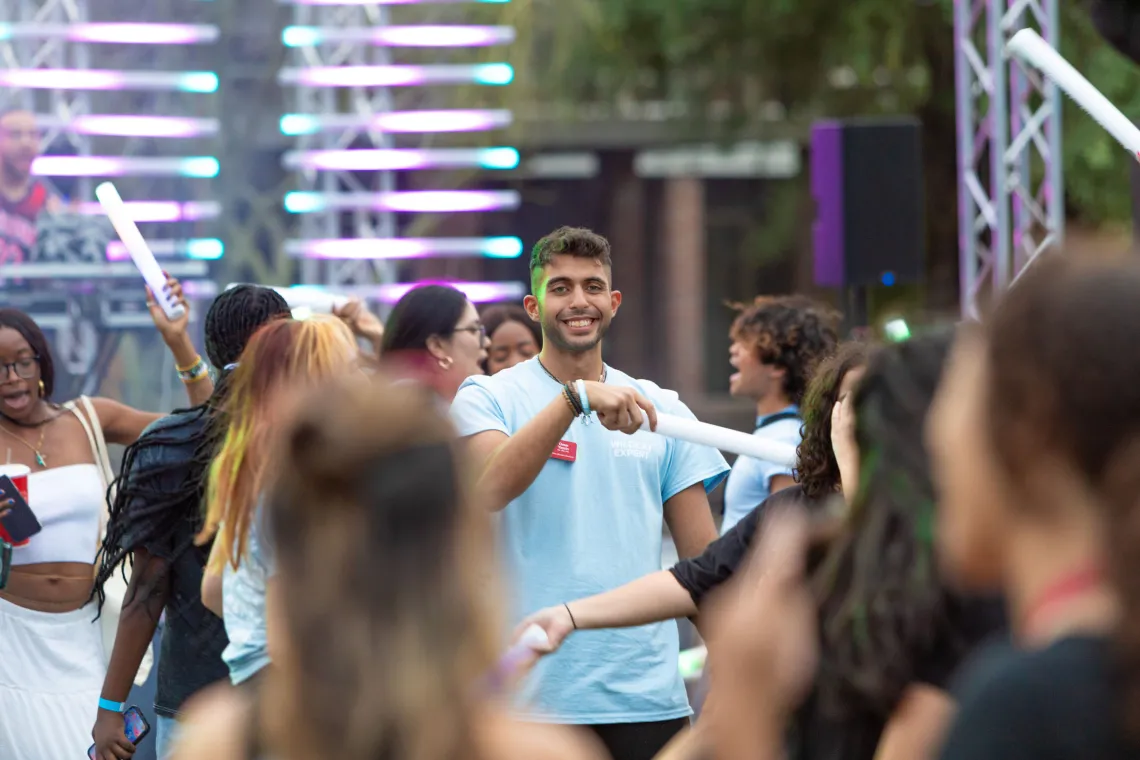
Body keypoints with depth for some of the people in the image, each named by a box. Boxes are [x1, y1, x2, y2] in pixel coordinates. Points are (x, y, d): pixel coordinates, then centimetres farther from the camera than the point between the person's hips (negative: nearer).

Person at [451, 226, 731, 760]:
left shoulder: (662, 410, 12)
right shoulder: (487, 398, 2)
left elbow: (704, 557, 13)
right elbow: (490, 489, -19)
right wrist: (577, 396, -28)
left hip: (648, 698, 3)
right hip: (531, 693, -3)